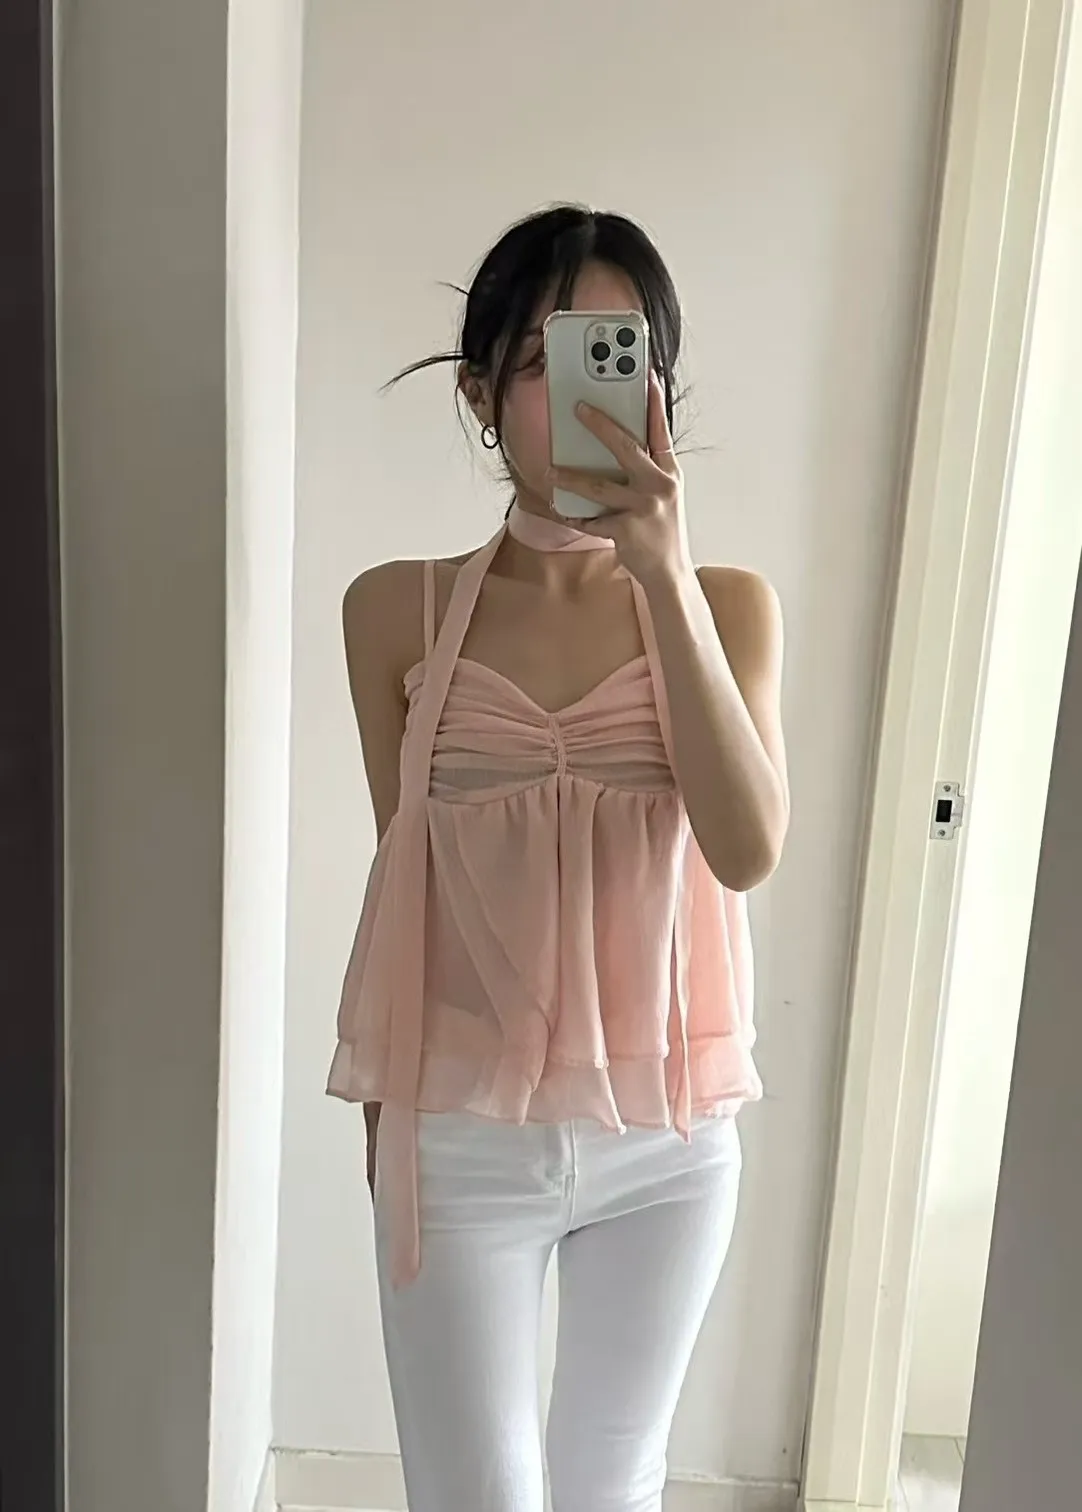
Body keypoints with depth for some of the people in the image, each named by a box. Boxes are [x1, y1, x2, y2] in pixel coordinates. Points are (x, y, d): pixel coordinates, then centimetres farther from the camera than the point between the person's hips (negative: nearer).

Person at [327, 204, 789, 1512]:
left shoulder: (726, 605, -4)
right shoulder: (398, 611, -5)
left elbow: (747, 851, -20)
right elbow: (402, 868, 2)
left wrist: (665, 578, -28)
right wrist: (388, 1115, 9)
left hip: (665, 1137, 2)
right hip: (460, 1134, -1)